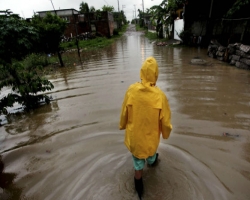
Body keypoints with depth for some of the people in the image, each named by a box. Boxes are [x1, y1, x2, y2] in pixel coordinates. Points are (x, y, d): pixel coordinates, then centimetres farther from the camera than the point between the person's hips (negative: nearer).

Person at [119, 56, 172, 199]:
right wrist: (166, 133, 8)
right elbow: (165, 120, -13)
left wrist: (122, 125, 12)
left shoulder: (131, 90, -22)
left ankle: (139, 187, 41)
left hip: (134, 134, 0)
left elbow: (124, 112, -8)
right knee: (151, 151, 34)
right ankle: (152, 162, 67)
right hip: (151, 134, 0)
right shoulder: (160, 95, -24)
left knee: (138, 162, 22)